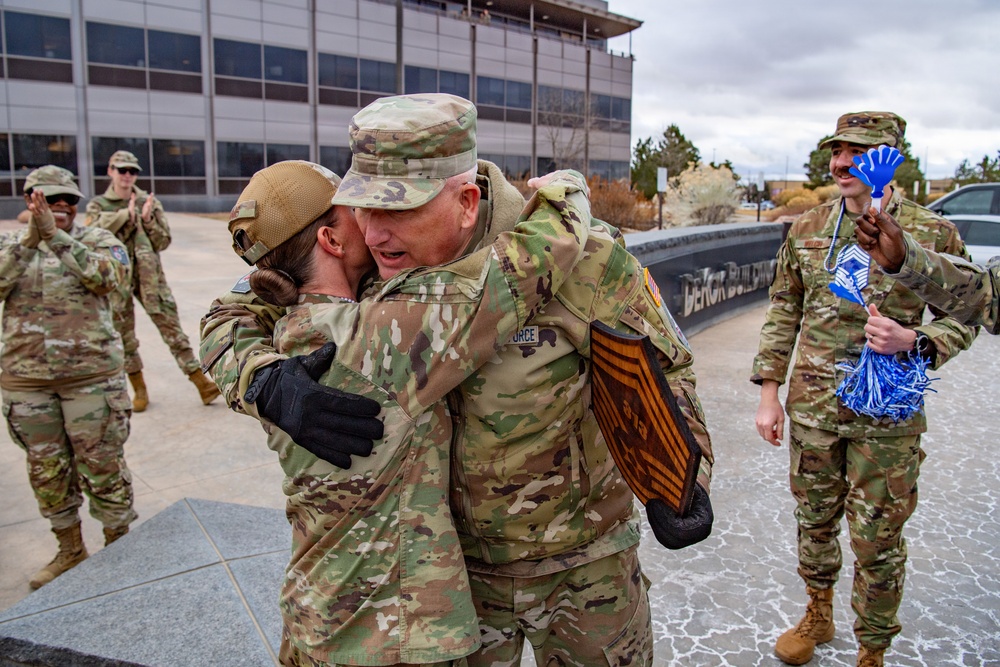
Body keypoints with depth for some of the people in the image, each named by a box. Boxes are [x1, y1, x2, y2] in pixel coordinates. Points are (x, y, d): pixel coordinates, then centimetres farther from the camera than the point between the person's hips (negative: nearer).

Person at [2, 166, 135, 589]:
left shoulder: (97, 240, 1)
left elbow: (109, 277, -20)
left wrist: (56, 235, -22)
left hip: (92, 375, -3)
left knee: (103, 466, 4)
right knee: (46, 471, 14)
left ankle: (118, 547, 22)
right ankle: (70, 549, 32)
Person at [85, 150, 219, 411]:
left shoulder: (149, 202, 6)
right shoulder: (98, 206, 4)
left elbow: (163, 242, 4)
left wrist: (148, 220, -12)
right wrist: (126, 215, -16)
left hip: (150, 275, 0)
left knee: (172, 327, -2)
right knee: (124, 336, 7)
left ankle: (200, 382, -1)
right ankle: (139, 389, 22)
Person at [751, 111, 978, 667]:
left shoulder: (934, 234, -6)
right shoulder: (807, 230, 2)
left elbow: (965, 316, 1)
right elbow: (783, 313, 7)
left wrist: (914, 342, -20)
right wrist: (769, 391, 4)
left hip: (887, 417, -3)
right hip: (811, 407, 3)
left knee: (878, 540, 8)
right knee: (815, 519, 19)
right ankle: (818, 616, 44)